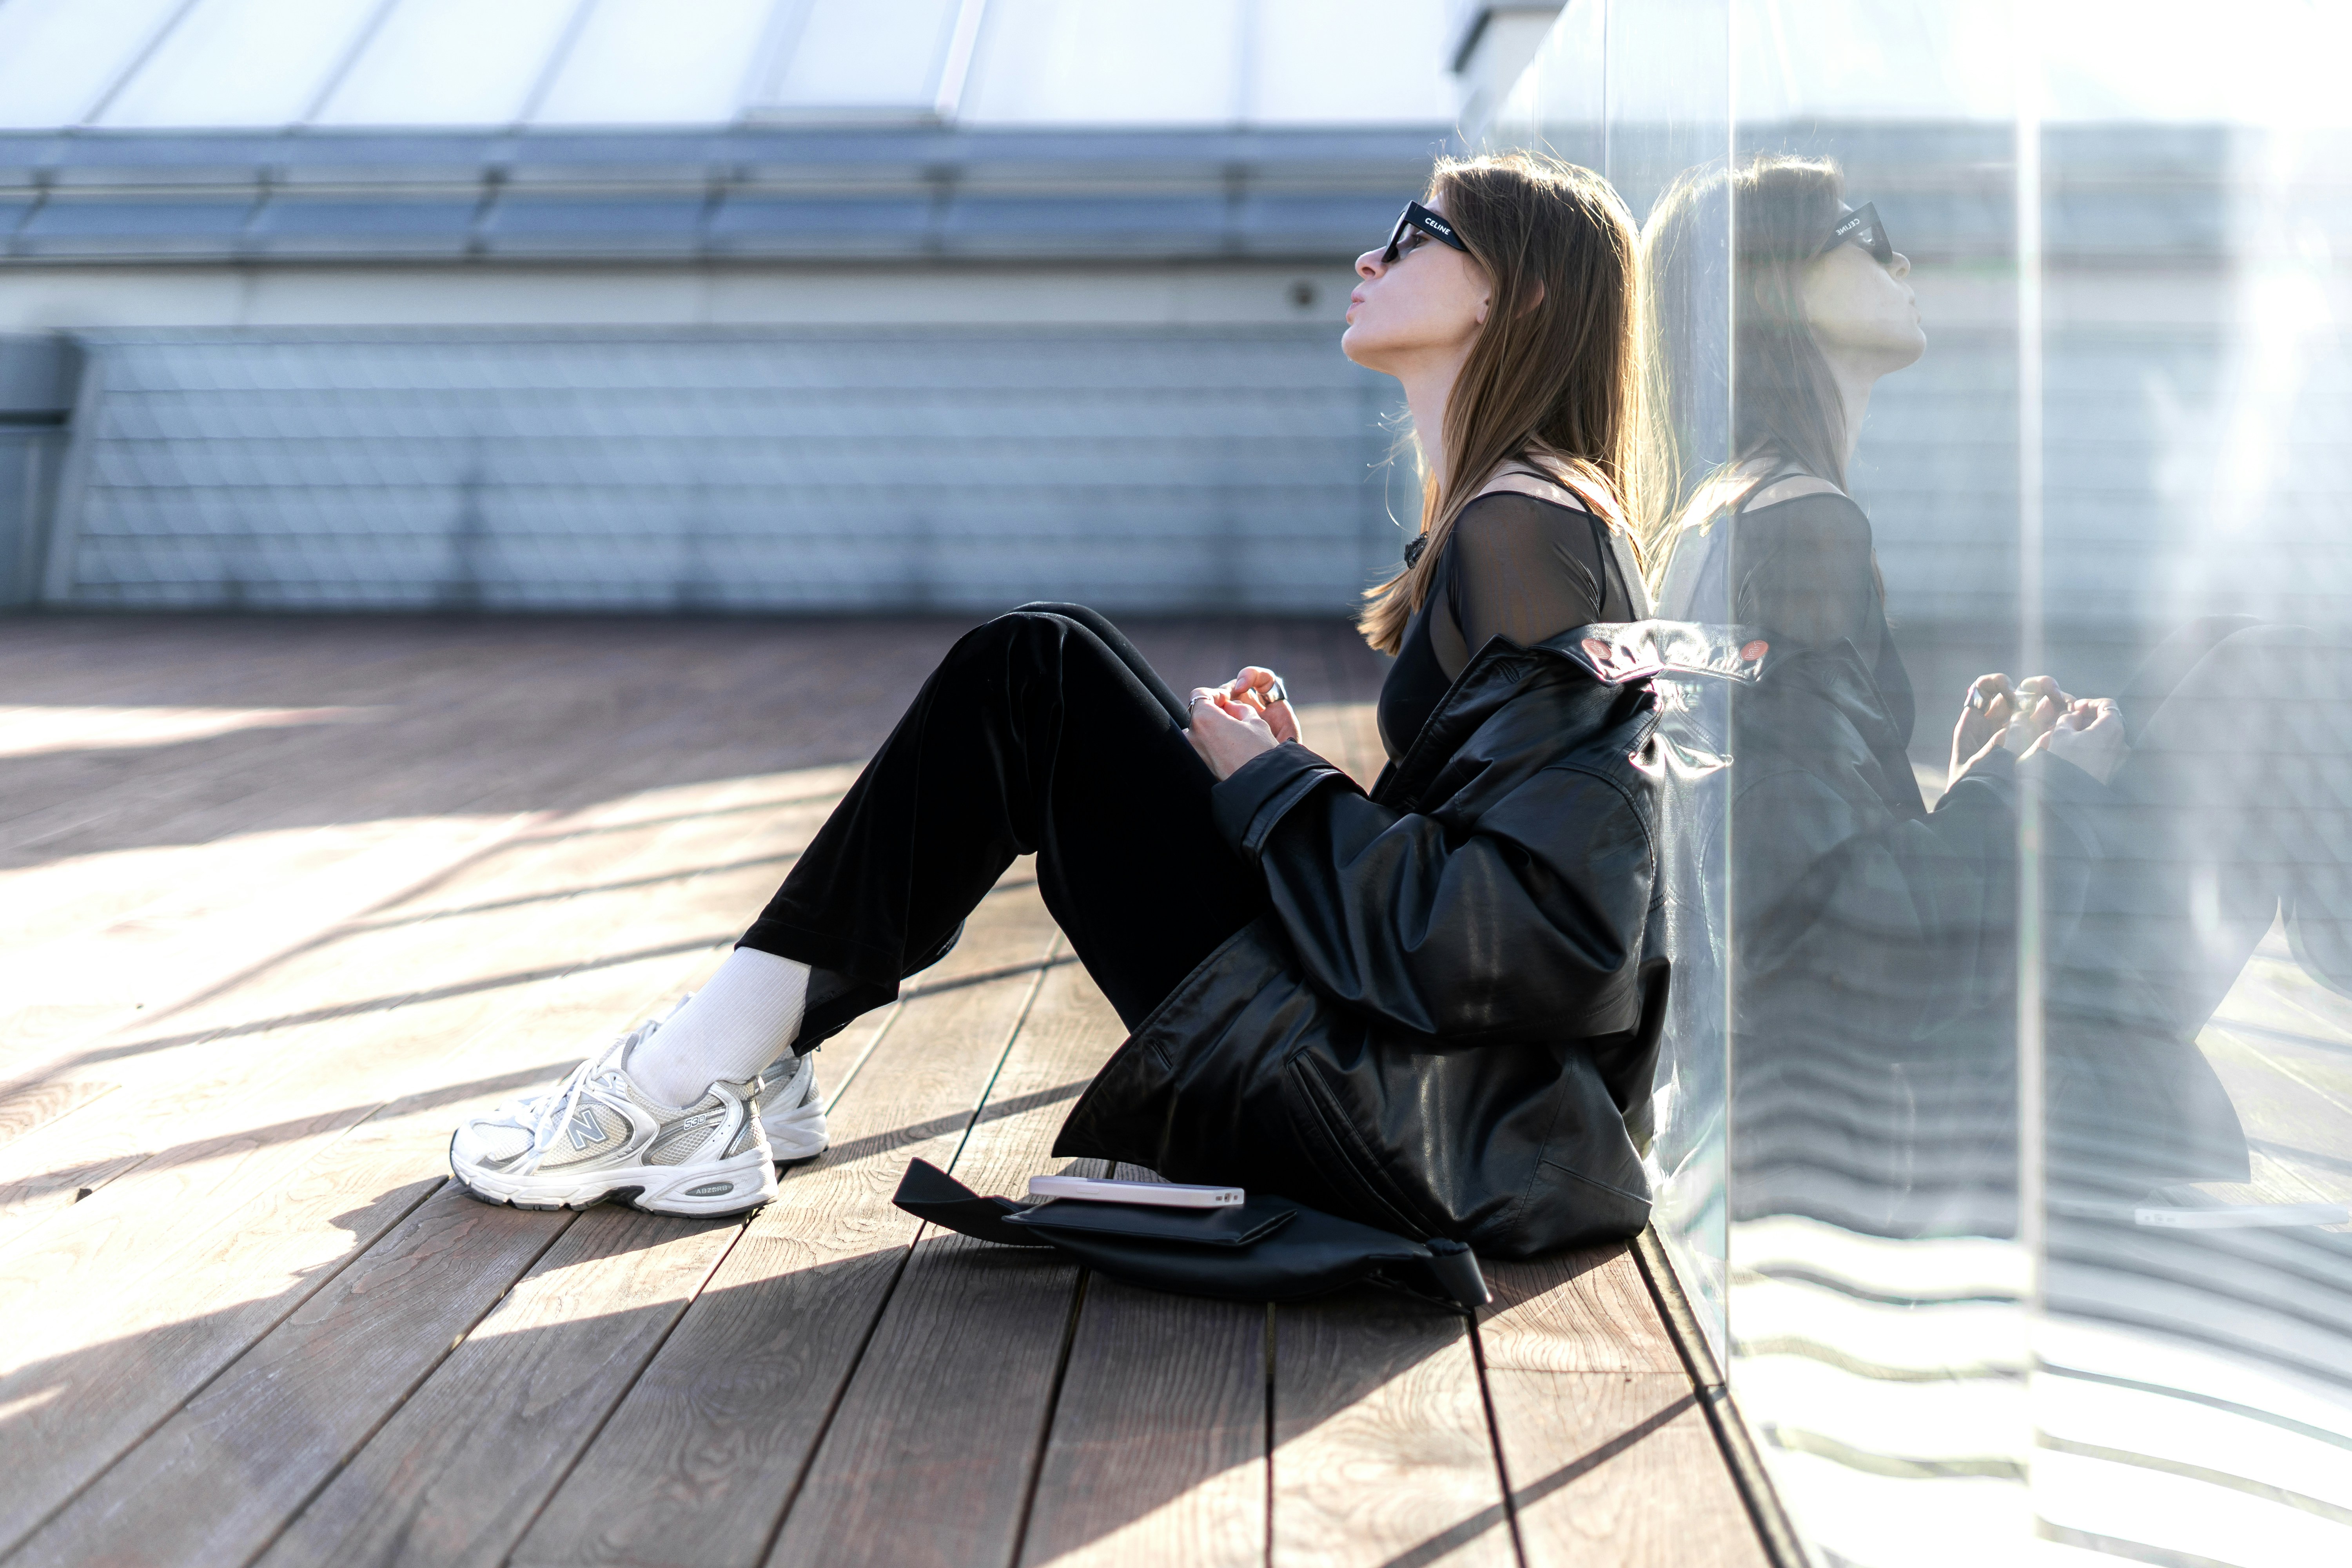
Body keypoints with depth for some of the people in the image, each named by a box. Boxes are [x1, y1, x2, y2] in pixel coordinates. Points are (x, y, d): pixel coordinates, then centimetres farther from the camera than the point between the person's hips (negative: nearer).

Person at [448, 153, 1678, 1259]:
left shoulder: (1525, 529, -15)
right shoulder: (1519, 522, 15)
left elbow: (1539, 934, -24)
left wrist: (1275, 792, -12)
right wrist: (1290, 771, 4)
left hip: (1448, 1142, -9)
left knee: (1029, 684, -8)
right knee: (1040, 662, 7)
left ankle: (692, 1085, 1)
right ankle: (715, 1064, 9)